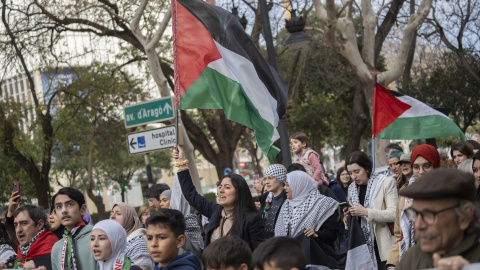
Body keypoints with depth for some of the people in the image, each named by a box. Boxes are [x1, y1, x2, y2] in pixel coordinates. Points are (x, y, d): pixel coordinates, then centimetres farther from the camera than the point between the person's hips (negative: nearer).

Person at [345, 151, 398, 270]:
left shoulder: (386, 182, -2)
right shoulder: (352, 188, 16)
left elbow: (394, 214, -12)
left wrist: (366, 212, -19)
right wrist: (348, 213, 2)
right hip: (361, 245, 4)